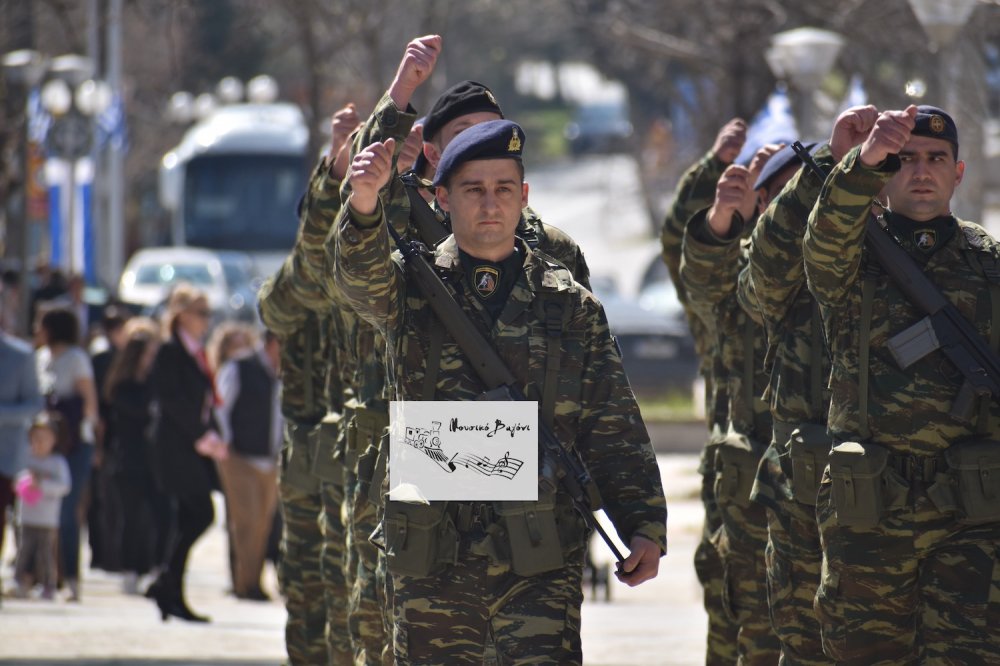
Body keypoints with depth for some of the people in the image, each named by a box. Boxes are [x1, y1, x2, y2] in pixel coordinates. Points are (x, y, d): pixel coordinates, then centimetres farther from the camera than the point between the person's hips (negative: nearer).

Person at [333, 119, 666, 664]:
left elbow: (614, 434, 9)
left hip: (541, 560, -1)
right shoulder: (412, 290, 6)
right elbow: (360, 276, -18)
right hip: (435, 559, 1)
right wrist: (365, 205, -39)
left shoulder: (571, 305, 9)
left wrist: (644, 527, -2)